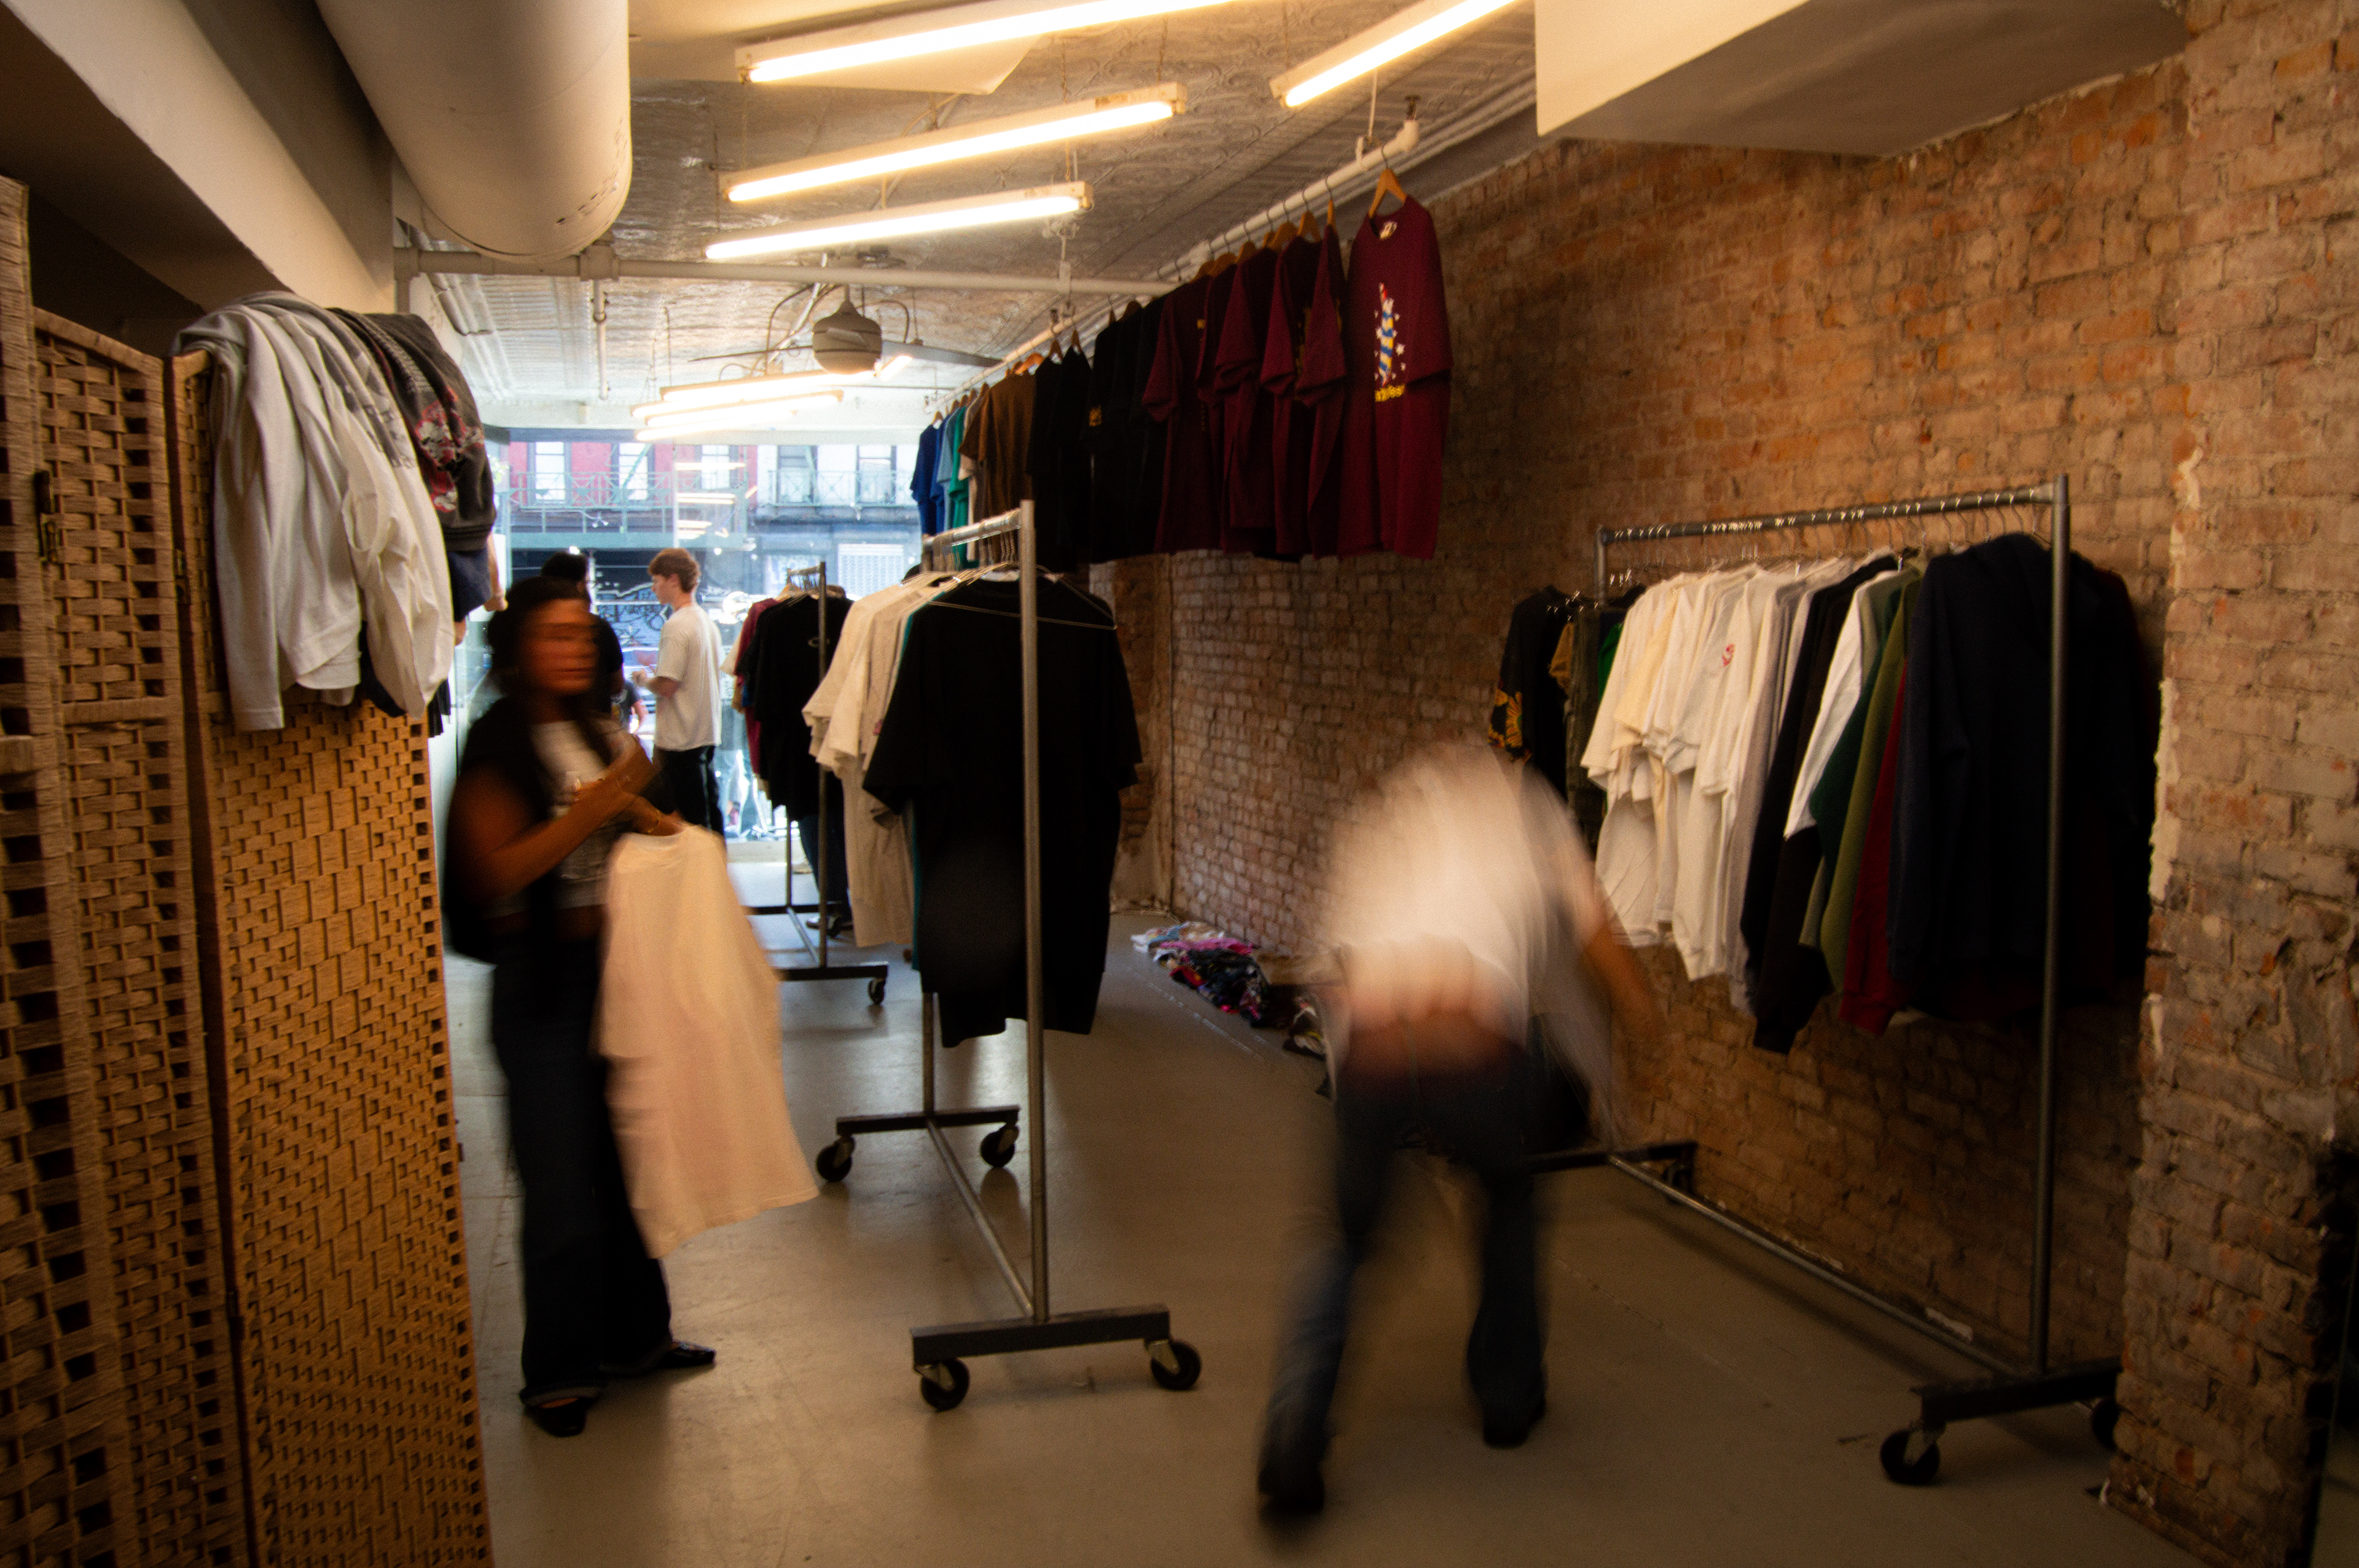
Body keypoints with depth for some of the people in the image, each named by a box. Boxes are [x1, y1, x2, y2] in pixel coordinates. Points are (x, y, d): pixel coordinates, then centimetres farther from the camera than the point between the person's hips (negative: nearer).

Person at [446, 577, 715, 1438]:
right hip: (543, 981, -7)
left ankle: (635, 1334, 33)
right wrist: (588, 813, -22)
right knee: (563, 1180, 1)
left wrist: (643, 814, 3)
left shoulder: (604, 729, 9)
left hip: (621, 962, 7)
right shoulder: (498, 746, -12)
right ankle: (557, 1372, 18)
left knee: (629, 1159, 16)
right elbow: (489, 875, -19)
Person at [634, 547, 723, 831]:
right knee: (710, 812, 14)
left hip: (681, 740, -9)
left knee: (690, 821, -4)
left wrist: (643, 679, 0)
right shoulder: (708, 622, 11)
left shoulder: (676, 626, -16)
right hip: (707, 734, 9)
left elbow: (666, 686, -20)